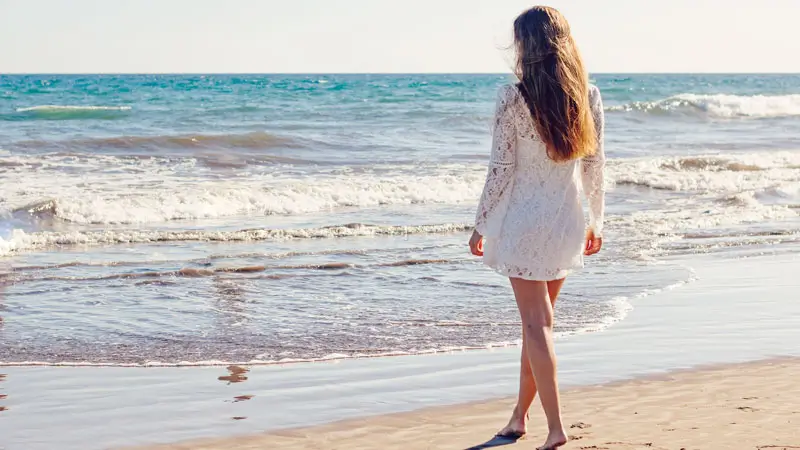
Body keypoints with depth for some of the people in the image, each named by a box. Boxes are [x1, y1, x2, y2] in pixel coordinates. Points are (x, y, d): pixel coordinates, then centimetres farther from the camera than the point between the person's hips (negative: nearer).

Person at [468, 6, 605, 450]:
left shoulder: (514, 97, -15)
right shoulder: (589, 96, -2)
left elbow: (501, 167, -12)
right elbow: (596, 164, 4)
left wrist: (482, 224, -1)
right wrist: (597, 221, 15)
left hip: (523, 219, -5)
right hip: (567, 220, 5)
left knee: (536, 322, 2)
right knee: (539, 318, 18)